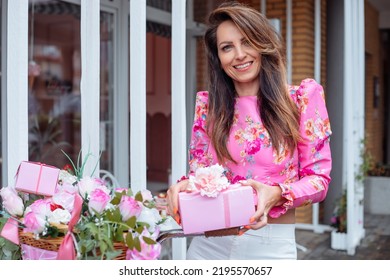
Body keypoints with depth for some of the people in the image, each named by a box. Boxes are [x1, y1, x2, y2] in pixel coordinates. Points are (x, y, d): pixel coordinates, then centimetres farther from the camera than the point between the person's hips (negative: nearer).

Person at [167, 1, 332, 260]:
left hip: (270, 246, -2)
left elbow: (318, 178, -4)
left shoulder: (303, 97, -3)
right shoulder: (208, 104, 3)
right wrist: (184, 187, -17)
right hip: (209, 244, 2)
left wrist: (277, 195, -23)